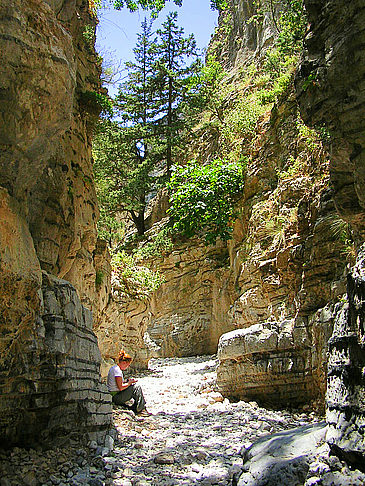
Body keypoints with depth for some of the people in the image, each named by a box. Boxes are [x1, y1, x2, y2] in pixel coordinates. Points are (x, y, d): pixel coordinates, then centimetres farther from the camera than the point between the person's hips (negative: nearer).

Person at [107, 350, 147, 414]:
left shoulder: (113, 368, 12)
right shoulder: (117, 370, -20)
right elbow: (121, 387, -23)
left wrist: (127, 382, 7)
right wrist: (129, 383, -8)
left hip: (113, 396, 10)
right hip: (117, 398, -10)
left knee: (136, 386, 13)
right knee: (137, 387, -11)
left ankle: (134, 408, 14)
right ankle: (141, 409, -4)